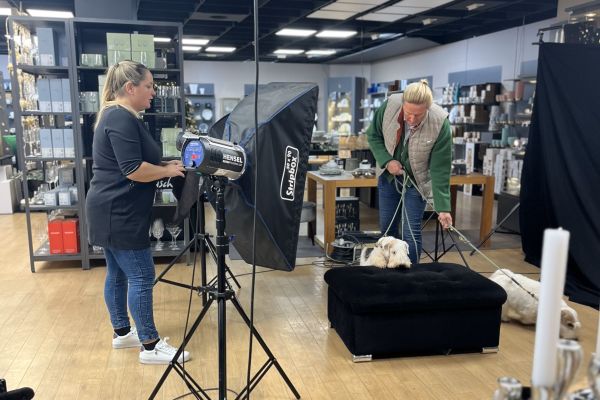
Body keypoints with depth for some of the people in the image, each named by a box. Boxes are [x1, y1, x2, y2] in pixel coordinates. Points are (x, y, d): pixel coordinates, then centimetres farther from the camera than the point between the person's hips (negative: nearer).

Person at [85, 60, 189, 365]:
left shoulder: (117, 116, 16)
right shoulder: (122, 118, -18)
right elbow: (133, 169, -24)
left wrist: (165, 166, 8)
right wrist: (168, 170, -11)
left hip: (113, 212, 11)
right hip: (120, 214, -11)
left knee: (118, 274, 17)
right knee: (141, 277, -5)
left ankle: (122, 333, 29)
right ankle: (150, 346, 4)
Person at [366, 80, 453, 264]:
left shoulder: (440, 124, -28)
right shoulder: (390, 106, -23)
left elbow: (440, 170, -23)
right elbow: (373, 135, -4)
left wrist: (443, 208, -26)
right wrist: (386, 161, -18)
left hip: (416, 181, -3)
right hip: (388, 175, 3)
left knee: (411, 233, -6)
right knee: (387, 227, 13)